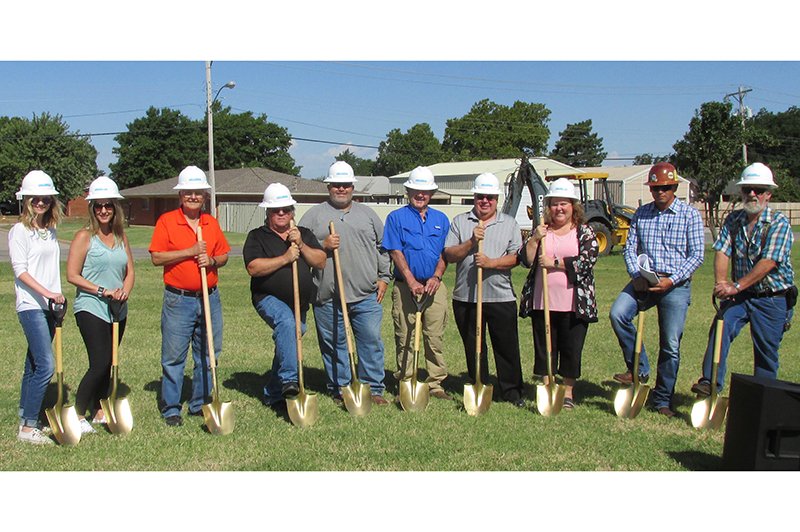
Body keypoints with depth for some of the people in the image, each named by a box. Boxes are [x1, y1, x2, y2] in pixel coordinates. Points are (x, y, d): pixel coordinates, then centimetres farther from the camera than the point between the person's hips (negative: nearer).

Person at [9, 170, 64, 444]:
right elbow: (20, 270, -12)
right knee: (46, 365, -13)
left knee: (34, 366, 11)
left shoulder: (50, 230, 15)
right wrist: (46, 293, -21)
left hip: (50, 306, 7)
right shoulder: (19, 231, -5)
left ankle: (27, 419, 19)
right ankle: (28, 427, -5)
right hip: (31, 306, -7)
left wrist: (58, 297, 13)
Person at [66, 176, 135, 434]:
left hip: (118, 311, 6)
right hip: (91, 309, -6)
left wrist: (124, 291, -6)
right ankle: (78, 415, 5)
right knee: (99, 364, -10)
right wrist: (102, 291, -16)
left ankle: (100, 412, 23)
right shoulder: (85, 236, -6)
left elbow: (129, 271, 14)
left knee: (108, 364, 11)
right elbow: (72, 275, -9)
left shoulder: (121, 236, 11)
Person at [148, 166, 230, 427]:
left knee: (207, 355, 10)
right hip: (178, 300, -4)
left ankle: (200, 404, 23)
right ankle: (171, 409, 12)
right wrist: (190, 252, -15)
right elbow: (157, 257, -10)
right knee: (173, 357, 0)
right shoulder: (166, 221, -2)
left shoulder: (212, 223, 12)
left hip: (209, 299, 5)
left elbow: (224, 255, 15)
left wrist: (212, 261, -7)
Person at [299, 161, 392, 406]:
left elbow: (383, 248, 18)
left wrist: (383, 278, 10)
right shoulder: (314, 215, 8)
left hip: (366, 294, 1)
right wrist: (323, 246, -10)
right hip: (327, 296, -1)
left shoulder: (368, 214, 16)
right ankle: (339, 390, 17)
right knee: (333, 344, 5)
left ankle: (373, 389, 11)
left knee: (371, 340, 0)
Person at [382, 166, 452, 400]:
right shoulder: (396, 217, 5)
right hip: (405, 286, -2)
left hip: (434, 286, 2)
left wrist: (436, 277, -6)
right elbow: (395, 251, -4)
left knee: (435, 337, 2)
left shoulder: (441, 219, 14)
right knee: (405, 338, 1)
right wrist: (412, 281, -13)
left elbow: (445, 253, 11)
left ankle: (436, 384, 10)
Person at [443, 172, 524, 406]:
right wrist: (471, 242, -13)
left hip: (501, 297, -1)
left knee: (507, 345, 2)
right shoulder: (460, 222, 9)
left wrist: (492, 262, -15)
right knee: (473, 347, 8)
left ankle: (512, 391, 16)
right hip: (466, 297, 1)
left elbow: (516, 256, -1)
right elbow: (449, 255, 1)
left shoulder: (510, 223, 9)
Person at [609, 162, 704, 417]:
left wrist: (672, 280, -15)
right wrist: (636, 275, -10)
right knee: (617, 313, -24)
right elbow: (630, 247, 8)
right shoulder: (641, 213, 10)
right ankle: (638, 369, -6)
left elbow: (697, 255, -4)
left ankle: (663, 400, 16)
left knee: (670, 345, 0)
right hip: (644, 280, 3)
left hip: (676, 284, -2)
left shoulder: (689, 214, 0)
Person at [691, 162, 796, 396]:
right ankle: (710, 382, -21)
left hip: (772, 299, -3)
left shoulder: (779, 222, -12)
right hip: (741, 296, 4)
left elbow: (768, 263, -22)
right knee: (720, 329, -20)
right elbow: (722, 252, -6)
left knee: (766, 353, 4)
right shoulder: (733, 220, 4)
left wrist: (736, 286, -30)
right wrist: (721, 283, -24)